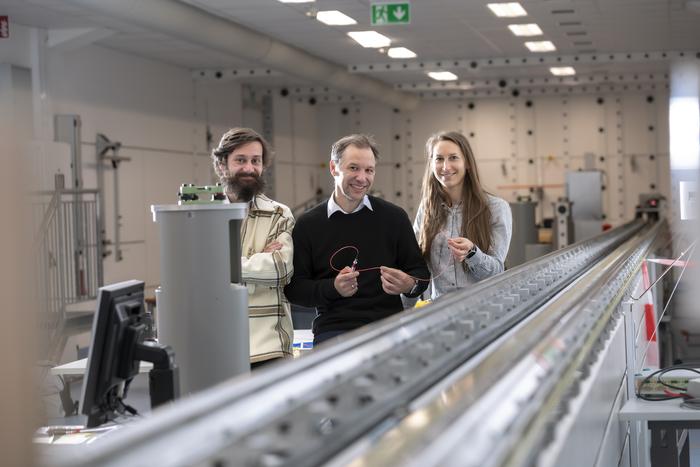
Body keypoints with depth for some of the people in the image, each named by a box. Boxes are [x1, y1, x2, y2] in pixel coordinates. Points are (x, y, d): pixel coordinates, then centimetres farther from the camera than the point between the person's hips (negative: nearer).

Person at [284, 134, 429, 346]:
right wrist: (333, 288, -13)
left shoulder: (394, 217, 10)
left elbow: (421, 272, 16)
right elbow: (294, 288, 6)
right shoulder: (308, 225, 7)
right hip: (334, 330, -2)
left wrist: (410, 285, -8)